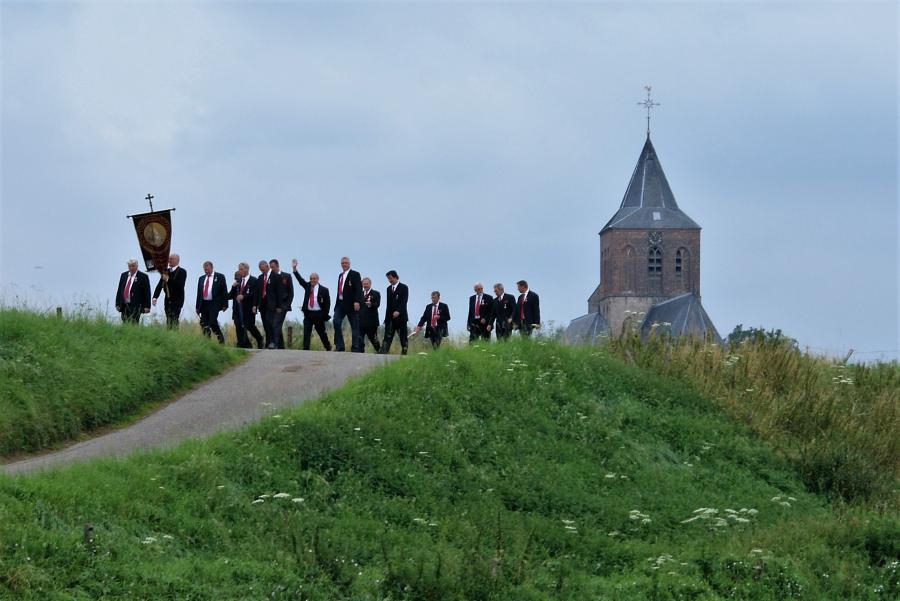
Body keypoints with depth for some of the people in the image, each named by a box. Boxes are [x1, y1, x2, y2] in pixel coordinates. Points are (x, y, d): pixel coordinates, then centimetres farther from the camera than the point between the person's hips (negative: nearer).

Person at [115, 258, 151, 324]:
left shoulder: (143, 276, -2)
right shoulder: (123, 275, 14)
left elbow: (147, 292, -4)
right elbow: (119, 290, 17)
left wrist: (147, 306, -10)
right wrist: (117, 304, 11)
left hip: (136, 306, -5)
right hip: (124, 306, 5)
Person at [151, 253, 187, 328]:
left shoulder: (182, 271, -3)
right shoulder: (166, 271, 14)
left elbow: (180, 285, -18)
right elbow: (160, 285, 11)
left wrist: (168, 279, -19)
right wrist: (155, 297, -1)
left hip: (177, 300, -6)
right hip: (168, 301, 6)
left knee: (174, 320, -14)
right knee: (168, 321, 2)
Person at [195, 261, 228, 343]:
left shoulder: (219, 277, 2)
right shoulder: (201, 278, 17)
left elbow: (224, 291, -1)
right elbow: (199, 293, 17)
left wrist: (224, 305, -8)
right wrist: (198, 307, 12)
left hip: (214, 304, -5)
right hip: (204, 304, 5)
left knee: (213, 323, -17)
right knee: (204, 324, -1)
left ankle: (221, 339, -1)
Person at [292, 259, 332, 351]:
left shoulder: (323, 290, -4)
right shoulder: (307, 286, 8)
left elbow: (327, 303, -3)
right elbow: (300, 280, -2)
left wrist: (325, 315, -9)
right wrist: (294, 269, -13)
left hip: (318, 314, -3)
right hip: (308, 314, 3)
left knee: (321, 332, 10)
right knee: (306, 333, -5)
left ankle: (328, 347, 27)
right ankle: (305, 350, -7)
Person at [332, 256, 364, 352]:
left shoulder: (355, 274, -1)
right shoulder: (340, 275, 19)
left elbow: (358, 288, -11)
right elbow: (339, 290, 17)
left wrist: (357, 301, -22)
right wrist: (337, 302, 10)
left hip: (351, 304, -6)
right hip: (340, 303, 6)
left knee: (354, 326, -1)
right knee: (336, 323, -9)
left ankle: (355, 348, 1)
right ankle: (339, 346, -6)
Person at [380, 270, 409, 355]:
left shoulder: (403, 287, 0)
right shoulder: (388, 289, 17)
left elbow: (404, 301, -11)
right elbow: (388, 303, 17)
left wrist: (398, 311, -25)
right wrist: (387, 316, 9)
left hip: (400, 315, -4)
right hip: (390, 317, 4)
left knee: (403, 337, -1)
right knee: (387, 337, -7)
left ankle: (404, 353, 3)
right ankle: (383, 353, -16)